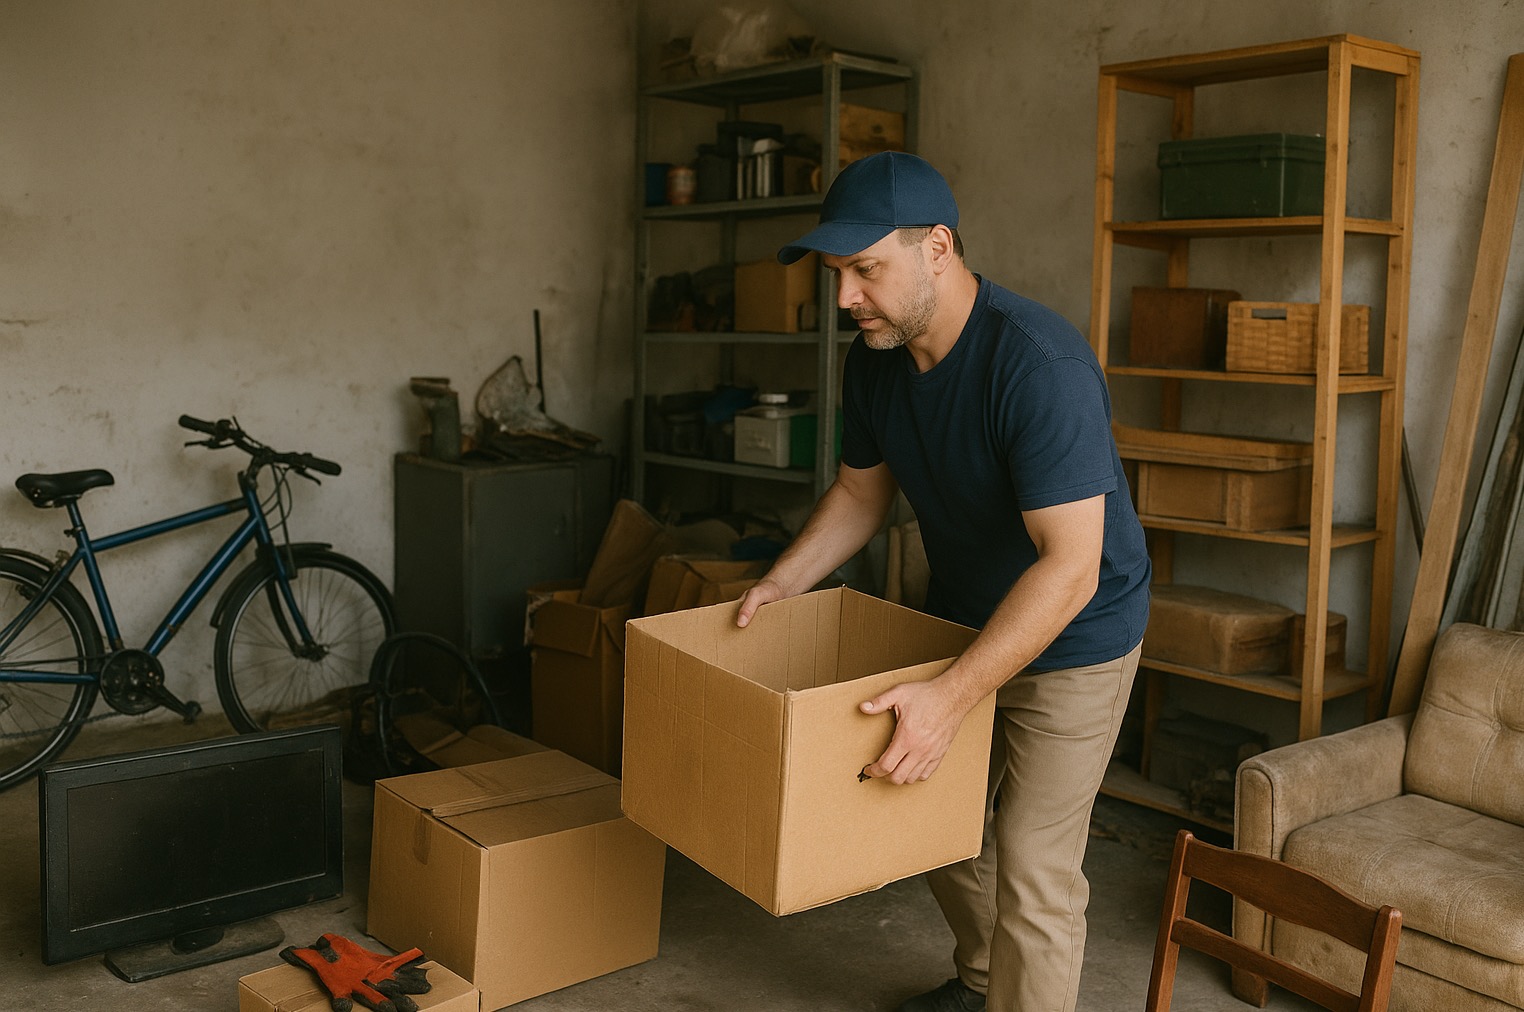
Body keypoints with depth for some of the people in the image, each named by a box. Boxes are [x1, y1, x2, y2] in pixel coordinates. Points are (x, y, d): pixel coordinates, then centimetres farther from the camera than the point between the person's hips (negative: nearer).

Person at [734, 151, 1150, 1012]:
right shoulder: (875, 360, -8)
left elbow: (1070, 565, -37)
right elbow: (862, 492, 8)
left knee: (1032, 869, -4)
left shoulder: (1040, 366, -33)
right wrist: (779, 586, -3)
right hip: (961, 618, 8)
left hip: (1072, 639, -8)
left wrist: (953, 697, -42)